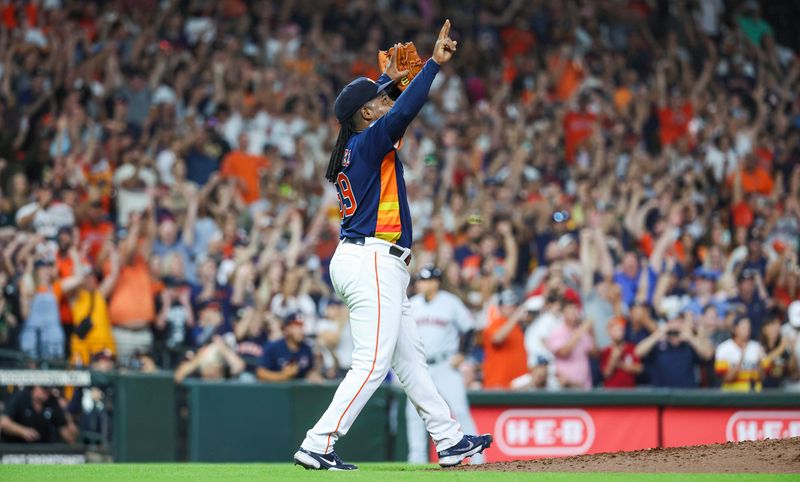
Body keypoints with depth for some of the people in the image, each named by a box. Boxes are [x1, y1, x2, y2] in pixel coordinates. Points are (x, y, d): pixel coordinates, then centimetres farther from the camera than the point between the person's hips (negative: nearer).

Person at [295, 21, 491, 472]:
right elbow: (404, 111, -26)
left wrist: (389, 78, 35)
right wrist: (435, 63, -24)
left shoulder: (350, 146, 13)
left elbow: (364, 101, 35)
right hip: (372, 261, -11)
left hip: (380, 265, 11)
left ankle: (450, 440, 18)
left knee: (410, 358, 13)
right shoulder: (369, 142, -11)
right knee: (373, 363, -12)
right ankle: (318, 445, -15)